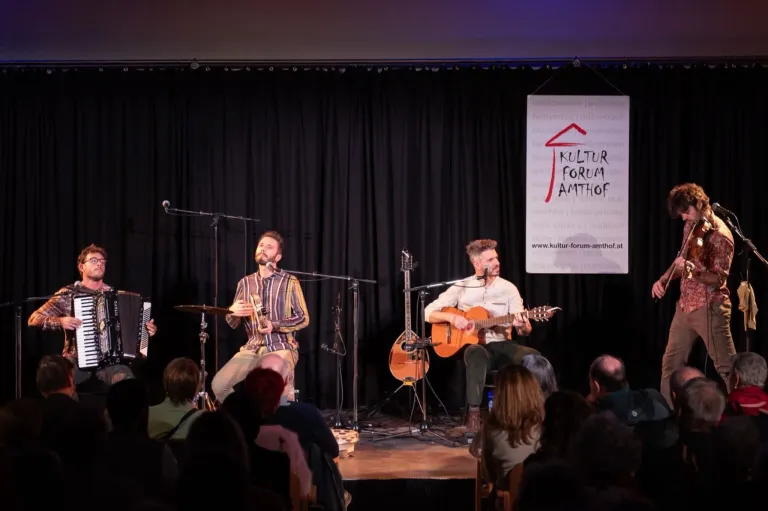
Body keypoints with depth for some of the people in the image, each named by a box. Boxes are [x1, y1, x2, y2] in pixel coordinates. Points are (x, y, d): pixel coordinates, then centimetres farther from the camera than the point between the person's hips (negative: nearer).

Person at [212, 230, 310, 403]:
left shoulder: (289, 282, -2)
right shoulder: (245, 283, 11)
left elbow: (304, 319, -4)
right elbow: (233, 324, 14)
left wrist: (275, 326, -18)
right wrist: (232, 312, -10)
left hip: (281, 347, -4)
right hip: (252, 348, 4)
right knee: (218, 384, -14)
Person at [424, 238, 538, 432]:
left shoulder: (508, 288, 5)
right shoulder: (461, 287, 2)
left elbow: (526, 330, 3)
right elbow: (429, 312, 2)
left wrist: (522, 325, -23)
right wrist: (451, 317, -17)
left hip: (502, 346, 2)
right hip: (474, 345, -2)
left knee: (533, 356, -28)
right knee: (475, 353, -40)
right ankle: (473, 413, -37)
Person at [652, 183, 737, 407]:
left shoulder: (720, 235, -15)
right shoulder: (690, 227, 10)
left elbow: (719, 278, -20)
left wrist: (694, 272, -36)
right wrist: (664, 278, 5)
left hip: (709, 308, -8)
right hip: (685, 305, 8)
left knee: (727, 367, -6)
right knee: (670, 363, 13)